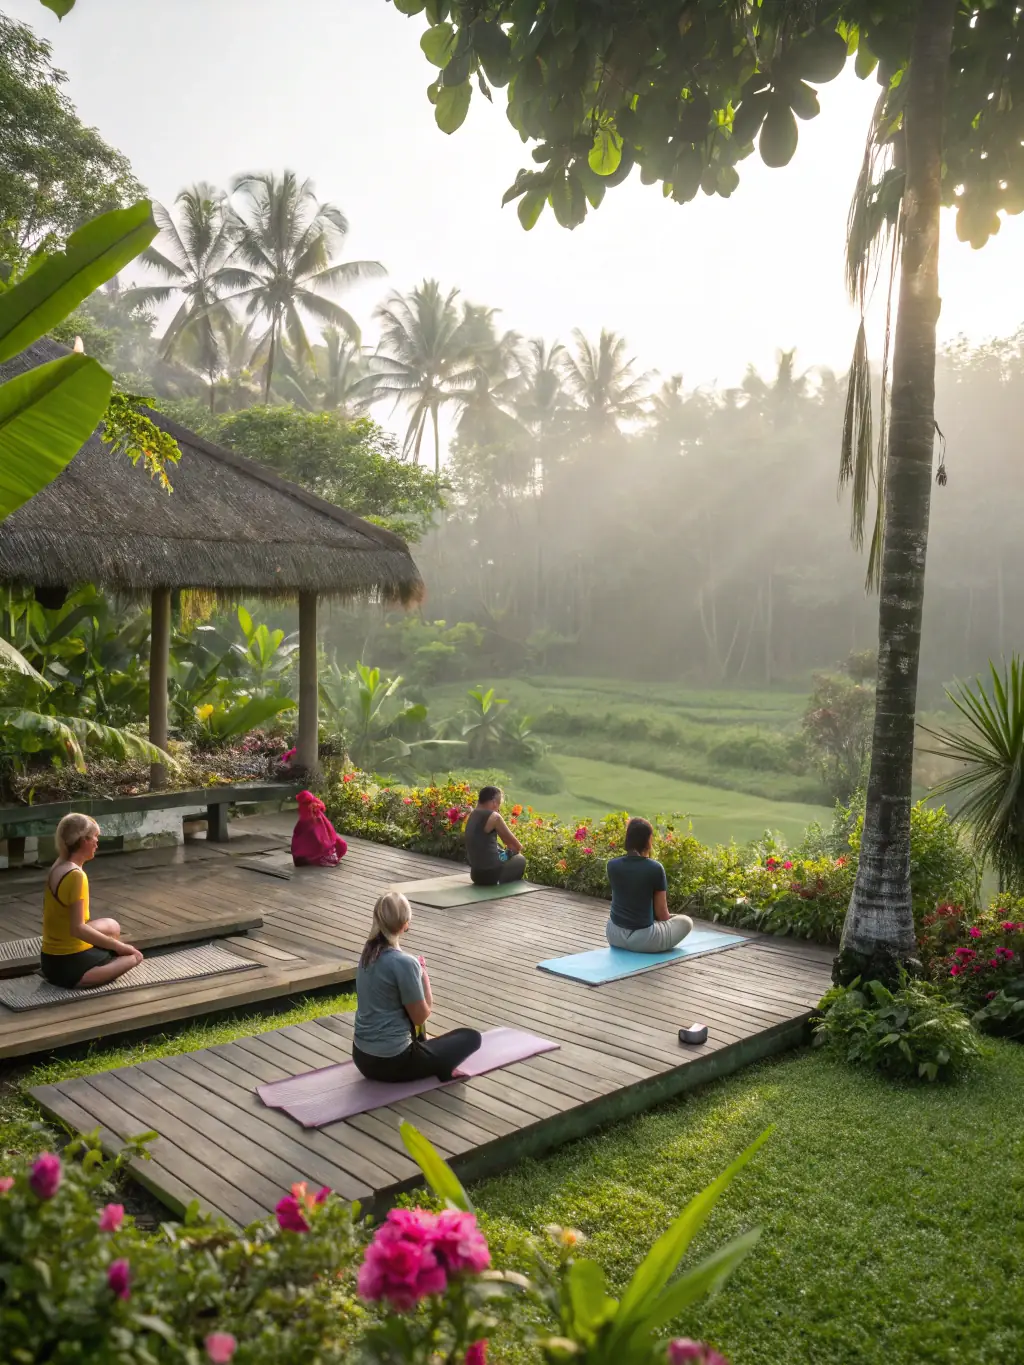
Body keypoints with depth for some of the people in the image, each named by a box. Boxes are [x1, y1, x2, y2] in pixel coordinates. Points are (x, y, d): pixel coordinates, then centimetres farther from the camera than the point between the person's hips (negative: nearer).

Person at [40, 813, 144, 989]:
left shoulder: (58, 866, 4)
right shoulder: (75, 875, -23)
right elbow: (77, 928, -25)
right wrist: (118, 946, -17)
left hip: (51, 958, 8)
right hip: (67, 964, -8)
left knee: (112, 927, 26)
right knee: (134, 956, 5)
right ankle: (78, 978, -3)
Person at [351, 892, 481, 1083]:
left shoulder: (368, 955, 2)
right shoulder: (404, 962, -23)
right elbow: (421, 1016, -11)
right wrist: (424, 975, 0)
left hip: (361, 1056, 8)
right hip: (392, 1062, -8)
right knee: (471, 1037, 7)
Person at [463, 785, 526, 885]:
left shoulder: (473, 815, 10)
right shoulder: (493, 816, -14)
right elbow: (518, 847, 1)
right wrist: (518, 848, 17)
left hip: (476, 874, 8)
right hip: (490, 874, -8)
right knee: (520, 859, 20)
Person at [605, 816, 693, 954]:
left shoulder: (612, 865, -3)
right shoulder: (655, 868, -15)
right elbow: (661, 912, -4)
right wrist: (669, 920, 15)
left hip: (614, 935, 5)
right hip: (643, 938, -5)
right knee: (686, 922, 20)